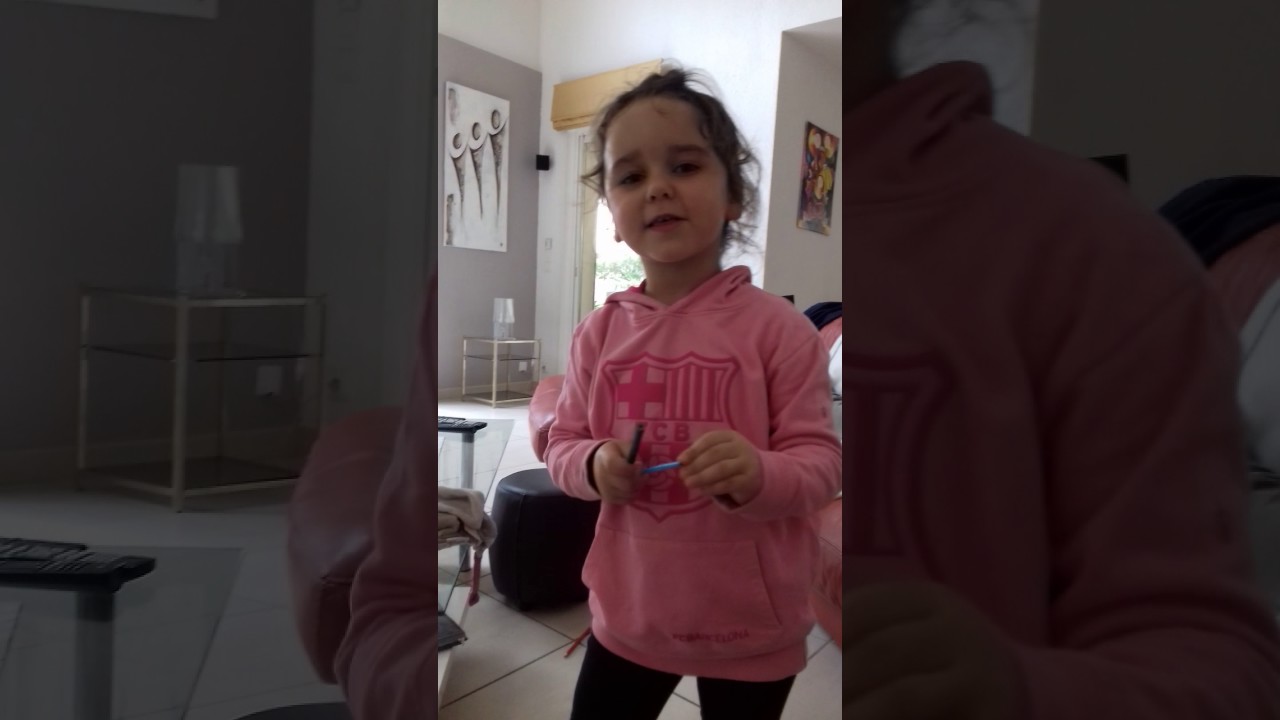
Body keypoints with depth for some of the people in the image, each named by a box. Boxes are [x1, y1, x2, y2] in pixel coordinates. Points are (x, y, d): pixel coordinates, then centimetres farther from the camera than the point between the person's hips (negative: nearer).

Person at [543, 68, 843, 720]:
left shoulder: (776, 327, -13)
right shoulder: (600, 331, -3)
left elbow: (820, 459, -13)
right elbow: (562, 443, 4)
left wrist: (758, 475, -34)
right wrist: (593, 466, -18)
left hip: (750, 625, -2)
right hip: (629, 611, 3)